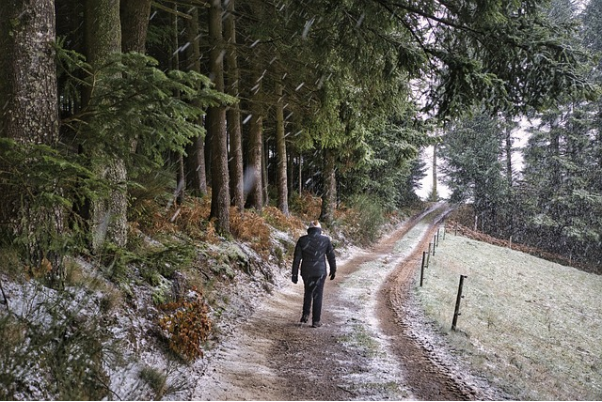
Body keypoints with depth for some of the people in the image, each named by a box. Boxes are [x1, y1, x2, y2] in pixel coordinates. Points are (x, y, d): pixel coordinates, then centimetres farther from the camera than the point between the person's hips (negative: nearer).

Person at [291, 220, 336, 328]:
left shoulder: (302, 240, -2)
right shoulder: (326, 240, -3)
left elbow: (296, 259, -2)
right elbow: (331, 256, 3)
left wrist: (294, 274, 2)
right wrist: (333, 270, 16)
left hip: (306, 272, 1)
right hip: (320, 271, -1)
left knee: (308, 292, 24)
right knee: (317, 295, 5)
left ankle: (305, 314, 17)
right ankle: (316, 321, 5)